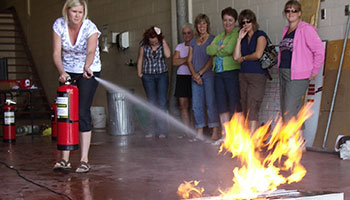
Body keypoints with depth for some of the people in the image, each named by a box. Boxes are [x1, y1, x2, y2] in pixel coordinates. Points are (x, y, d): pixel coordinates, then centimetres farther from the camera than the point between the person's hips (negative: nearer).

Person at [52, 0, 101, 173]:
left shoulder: (90, 28, -17)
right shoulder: (59, 25, -8)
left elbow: (91, 52, -33)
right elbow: (56, 53, -13)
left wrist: (87, 67, -54)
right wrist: (62, 72, -30)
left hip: (88, 73, -3)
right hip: (68, 73, 4)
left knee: (82, 112, -13)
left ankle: (84, 160, -11)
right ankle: (65, 159, 2)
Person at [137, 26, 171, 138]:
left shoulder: (162, 44, -1)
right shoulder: (144, 45, 0)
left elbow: (168, 55, -20)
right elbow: (140, 59, 9)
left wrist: (163, 41, -14)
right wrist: (139, 73, 2)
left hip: (162, 75, -1)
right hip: (148, 76, 1)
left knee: (161, 102, -6)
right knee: (151, 103, 1)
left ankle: (162, 130, -3)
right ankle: (152, 130, 7)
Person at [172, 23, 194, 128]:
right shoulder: (179, 46, 16)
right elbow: (174, 62, 4)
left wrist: (186, 62, -8)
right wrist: (187, 59, -7)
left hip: (194, 77, -4)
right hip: (182, 77, 4)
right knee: (183, 105, 2)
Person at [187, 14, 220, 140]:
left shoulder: (212, 39, 0)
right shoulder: (193, 42, 16)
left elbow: (212, 59, -7)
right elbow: (189, 60, 12)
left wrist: (200, 73, -9)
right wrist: (194, 74, -4)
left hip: (208, 75, -5)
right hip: (195, 77, 5)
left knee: (211, 103, -7)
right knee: (196, 105, 3)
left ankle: (215, 133, -5)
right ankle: (199, 133, 9)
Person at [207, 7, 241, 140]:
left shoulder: (237, 34, -2)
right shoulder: (219, 37, 21)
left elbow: (229, 49, -16)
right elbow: (209, 50, 7)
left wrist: (216, 50, 1)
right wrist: (221, 47, -8)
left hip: (232, 71, -7)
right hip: (219, 73, 7)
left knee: (234, 103, -6)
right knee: (221, 103, 8)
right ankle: (224, 132, 13)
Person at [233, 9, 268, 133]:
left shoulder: (260, 35, -3)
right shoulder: (244, 38, 17)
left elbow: (258, 54, -17)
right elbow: (236, 57, 6)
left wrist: (244, 58, 0)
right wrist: (239, 38, 4)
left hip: (258, 75, -7)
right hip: (243, 75, 8)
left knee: (252, 110, -14)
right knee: (245, 111, 6)